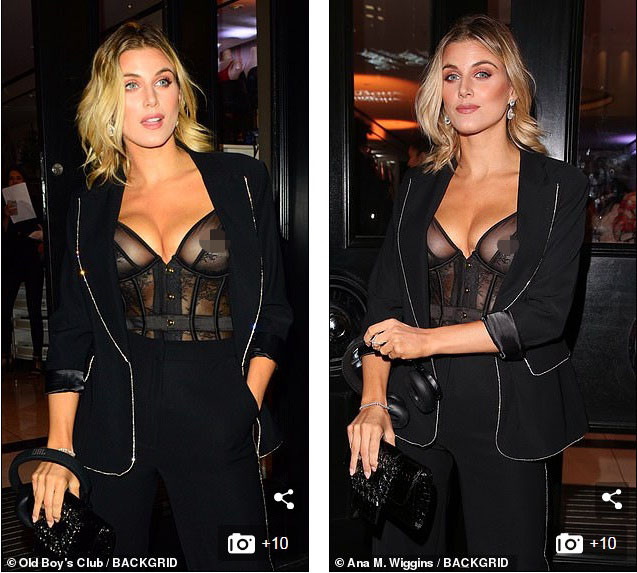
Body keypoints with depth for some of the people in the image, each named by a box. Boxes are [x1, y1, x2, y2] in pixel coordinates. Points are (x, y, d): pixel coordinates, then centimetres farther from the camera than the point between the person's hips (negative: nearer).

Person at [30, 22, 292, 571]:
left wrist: (247, 405, -5)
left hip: (216, 425, -1)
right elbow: (71, 330, 6)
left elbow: (271, 308, 4)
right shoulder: (92, 205, 7)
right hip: (113, 420, 2)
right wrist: (59, 447, 0)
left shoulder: (241, 181, 2)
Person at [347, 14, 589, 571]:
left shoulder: (559, 185, -1)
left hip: (508, 406, -2)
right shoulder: (419, 185, 8)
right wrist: (372, 401, -11)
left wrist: (428, 340, -16)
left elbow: (547, 313, -10)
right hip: (413, 401, 2)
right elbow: (384, 301, 2)